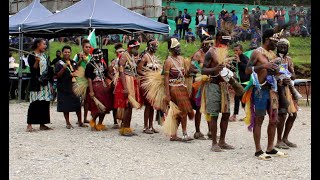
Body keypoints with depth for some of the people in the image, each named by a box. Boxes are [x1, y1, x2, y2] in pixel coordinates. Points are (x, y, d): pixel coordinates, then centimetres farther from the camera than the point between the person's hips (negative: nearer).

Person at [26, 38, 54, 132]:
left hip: (46, 83, 7)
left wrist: (50, 83, 17)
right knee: (35, 103, -11)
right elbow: (33, 69, -13)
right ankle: (29, 125, -8)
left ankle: (42, 124, 9)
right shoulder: (32, 56, -5)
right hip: (36, 83, -7)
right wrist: (36, 62, -30)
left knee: (45, 103, 4)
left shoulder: (44, 56, 17)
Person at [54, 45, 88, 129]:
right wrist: (64, 68, -21)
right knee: (66, 106, 0)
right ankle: (68, 123, 10)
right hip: (64, 87, -4)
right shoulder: (59, 63, -2)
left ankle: (80, 122, 15)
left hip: (74, 86, 4)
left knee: (78, 104, 5)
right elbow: (57, 76, -8)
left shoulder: (74, 63, 12)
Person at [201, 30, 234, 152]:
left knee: (226, 113, 8)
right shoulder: (211, 52, -9)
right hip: (214, 85, -8)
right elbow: (203, 70, -13)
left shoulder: (225, 52, 15)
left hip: (224, 85, 8)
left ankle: (222, 141, 16)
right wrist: (215, 69, -28)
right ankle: (214, 143, 0)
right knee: (214, 115, -5)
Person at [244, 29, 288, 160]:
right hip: (260, 89, -8)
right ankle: (258, 150, 2)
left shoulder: (273, 54, 16)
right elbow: (247, 71, -13)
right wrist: (262, 66, -23)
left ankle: (270, 149, 18)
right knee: (259, 119, -3)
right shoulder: (257, 53, -7)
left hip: (271, 89, 8)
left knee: (273, 119, 9)